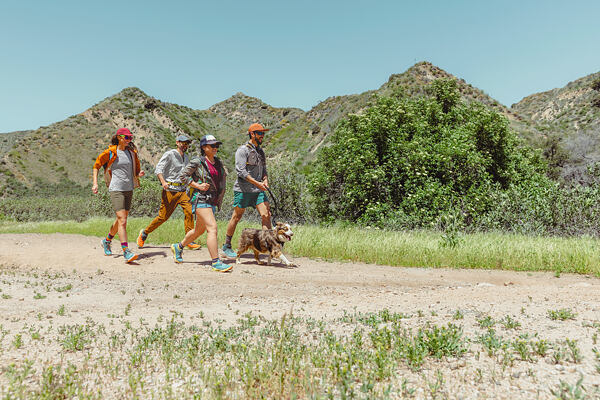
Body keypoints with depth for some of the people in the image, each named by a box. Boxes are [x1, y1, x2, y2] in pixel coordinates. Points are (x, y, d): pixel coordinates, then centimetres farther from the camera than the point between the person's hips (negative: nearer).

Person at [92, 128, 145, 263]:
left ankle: (107, 241, 40)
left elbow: (136, 168, 22)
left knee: (121, 219, 16)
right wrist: (95, 183, -4)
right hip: (116, 190, -6)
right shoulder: (110, 152, -5)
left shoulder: (132, 152, 11)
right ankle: (126, 252, -16)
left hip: (129, 190, 6)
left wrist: (139, 173, -2)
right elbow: (96, 166, 4)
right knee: (122, 221, -15)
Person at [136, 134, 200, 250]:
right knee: (163, 216, -2)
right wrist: (163, 181, -29)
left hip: (182, 190, 6)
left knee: (189, 212, -15)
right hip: (170, 190, -5)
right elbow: (158, 169, -13)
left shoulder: (186, 158, 18)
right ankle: (144, 233, 21)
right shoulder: (170, 154, -4)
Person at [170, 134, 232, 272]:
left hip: (212, 201, 8)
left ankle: (178, 247, 41)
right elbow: (183, 176, -5)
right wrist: (198, 185, -14)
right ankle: (216, 262, -19)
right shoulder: (197, 162, -7)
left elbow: (223, 175, 28)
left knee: (199, 230, 19)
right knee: (212, 227, -19)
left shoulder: (218, 162, 12)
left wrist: (220, 195, 15)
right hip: (201, 199, -8)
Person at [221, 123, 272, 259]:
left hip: (258, 190, 6)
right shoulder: (242, 150, -7)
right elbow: (241, 171, -16)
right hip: (243, 189, -6)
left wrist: (265, 180, -1)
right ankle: (227, 246, 17)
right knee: (236, 217, 4)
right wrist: (257, 183, -21)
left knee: (266, 215, -7)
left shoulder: (260, 151, 16)